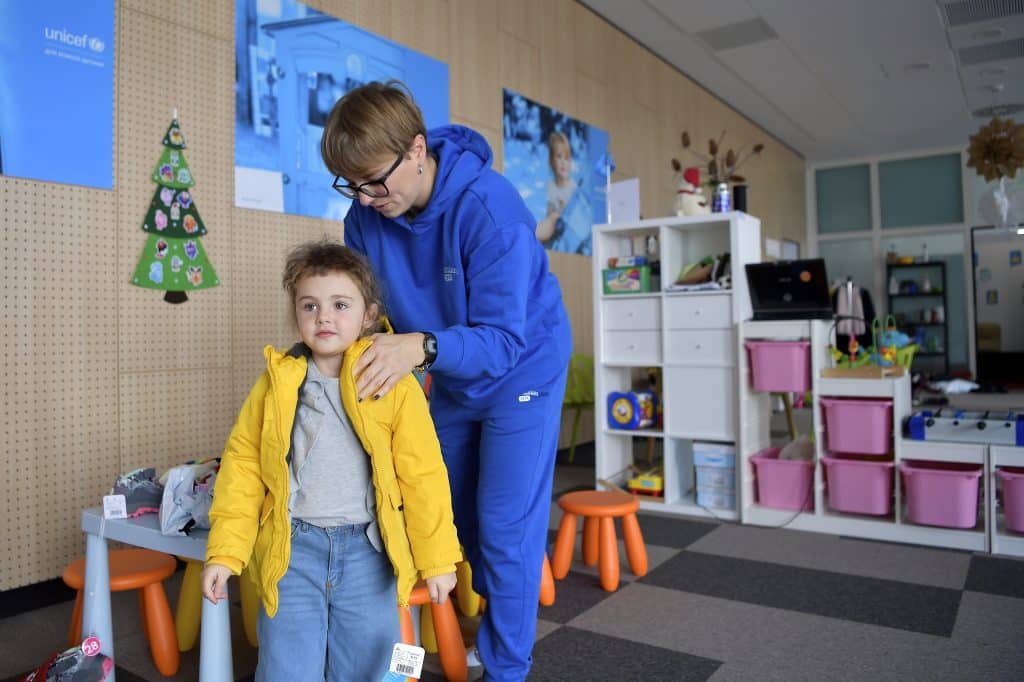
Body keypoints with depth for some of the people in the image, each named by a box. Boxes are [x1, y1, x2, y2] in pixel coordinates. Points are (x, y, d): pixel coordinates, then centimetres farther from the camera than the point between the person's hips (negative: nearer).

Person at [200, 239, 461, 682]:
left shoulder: (395, 384, -8)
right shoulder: (277, 381, -1)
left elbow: (423, 474, -5)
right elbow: (242, 465, 4)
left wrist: (436, 558, -1)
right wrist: (225, 552, 1)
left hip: (367, 551, 0)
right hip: (294, 549, 1)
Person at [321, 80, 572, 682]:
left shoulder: (490, 209, -32)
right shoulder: (366, 217, -15)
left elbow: (501, 338, -35)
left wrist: (423, 347, -52)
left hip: (520, 372, -6)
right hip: (448, 382, 6)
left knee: (504, 529, -2)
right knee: (455, 519, 18)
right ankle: (488, 631, 42)